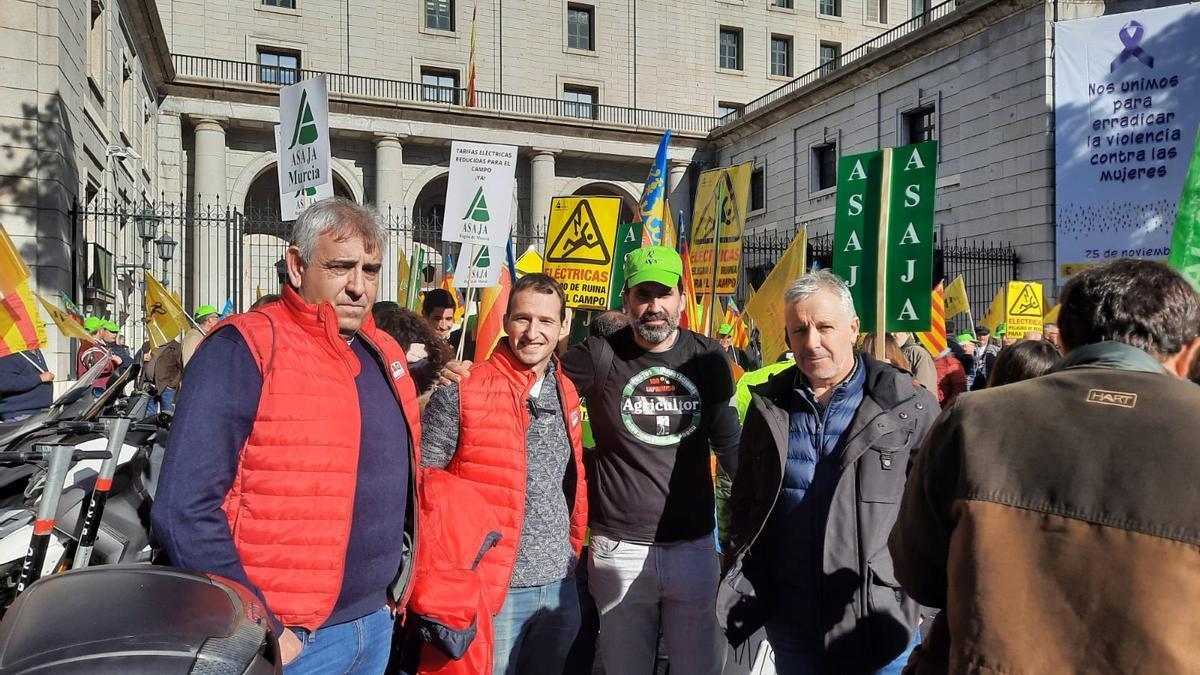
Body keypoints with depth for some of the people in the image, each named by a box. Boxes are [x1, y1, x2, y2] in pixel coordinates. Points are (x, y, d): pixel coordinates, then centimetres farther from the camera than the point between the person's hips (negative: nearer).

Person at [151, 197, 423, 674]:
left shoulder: (384, 353, 6)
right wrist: (258, 631, -19)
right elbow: (186, 510, -20)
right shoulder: (244, 349, -16)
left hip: (377, 624, 7)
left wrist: (397, 588, 14)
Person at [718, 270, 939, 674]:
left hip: (879, 623, -3)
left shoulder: (907, 405, -6)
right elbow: (744, 501, 11)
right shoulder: (769, 405, 3)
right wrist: (741, 591, 7)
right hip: (790, 620, 3)